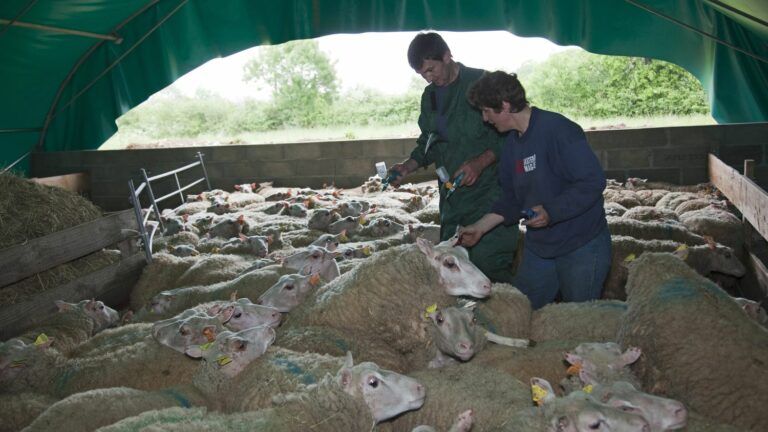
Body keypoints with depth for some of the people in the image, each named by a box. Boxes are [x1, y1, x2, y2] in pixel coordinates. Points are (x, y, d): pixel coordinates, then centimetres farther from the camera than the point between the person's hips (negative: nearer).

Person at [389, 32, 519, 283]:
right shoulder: (429, 96, 14)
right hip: (452, 196, 7)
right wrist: (408, 167, 6)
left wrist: (480, 162, -20)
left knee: (488, 262, -13)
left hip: (488, 191, -6)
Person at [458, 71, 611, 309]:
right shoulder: (513, 142, 8)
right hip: (538, 248, 8)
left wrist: (551, 212, -28)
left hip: (581, 247, -7)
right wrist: (480, 227, 8)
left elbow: (593, 181, -23)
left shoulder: (558, 130, -19)